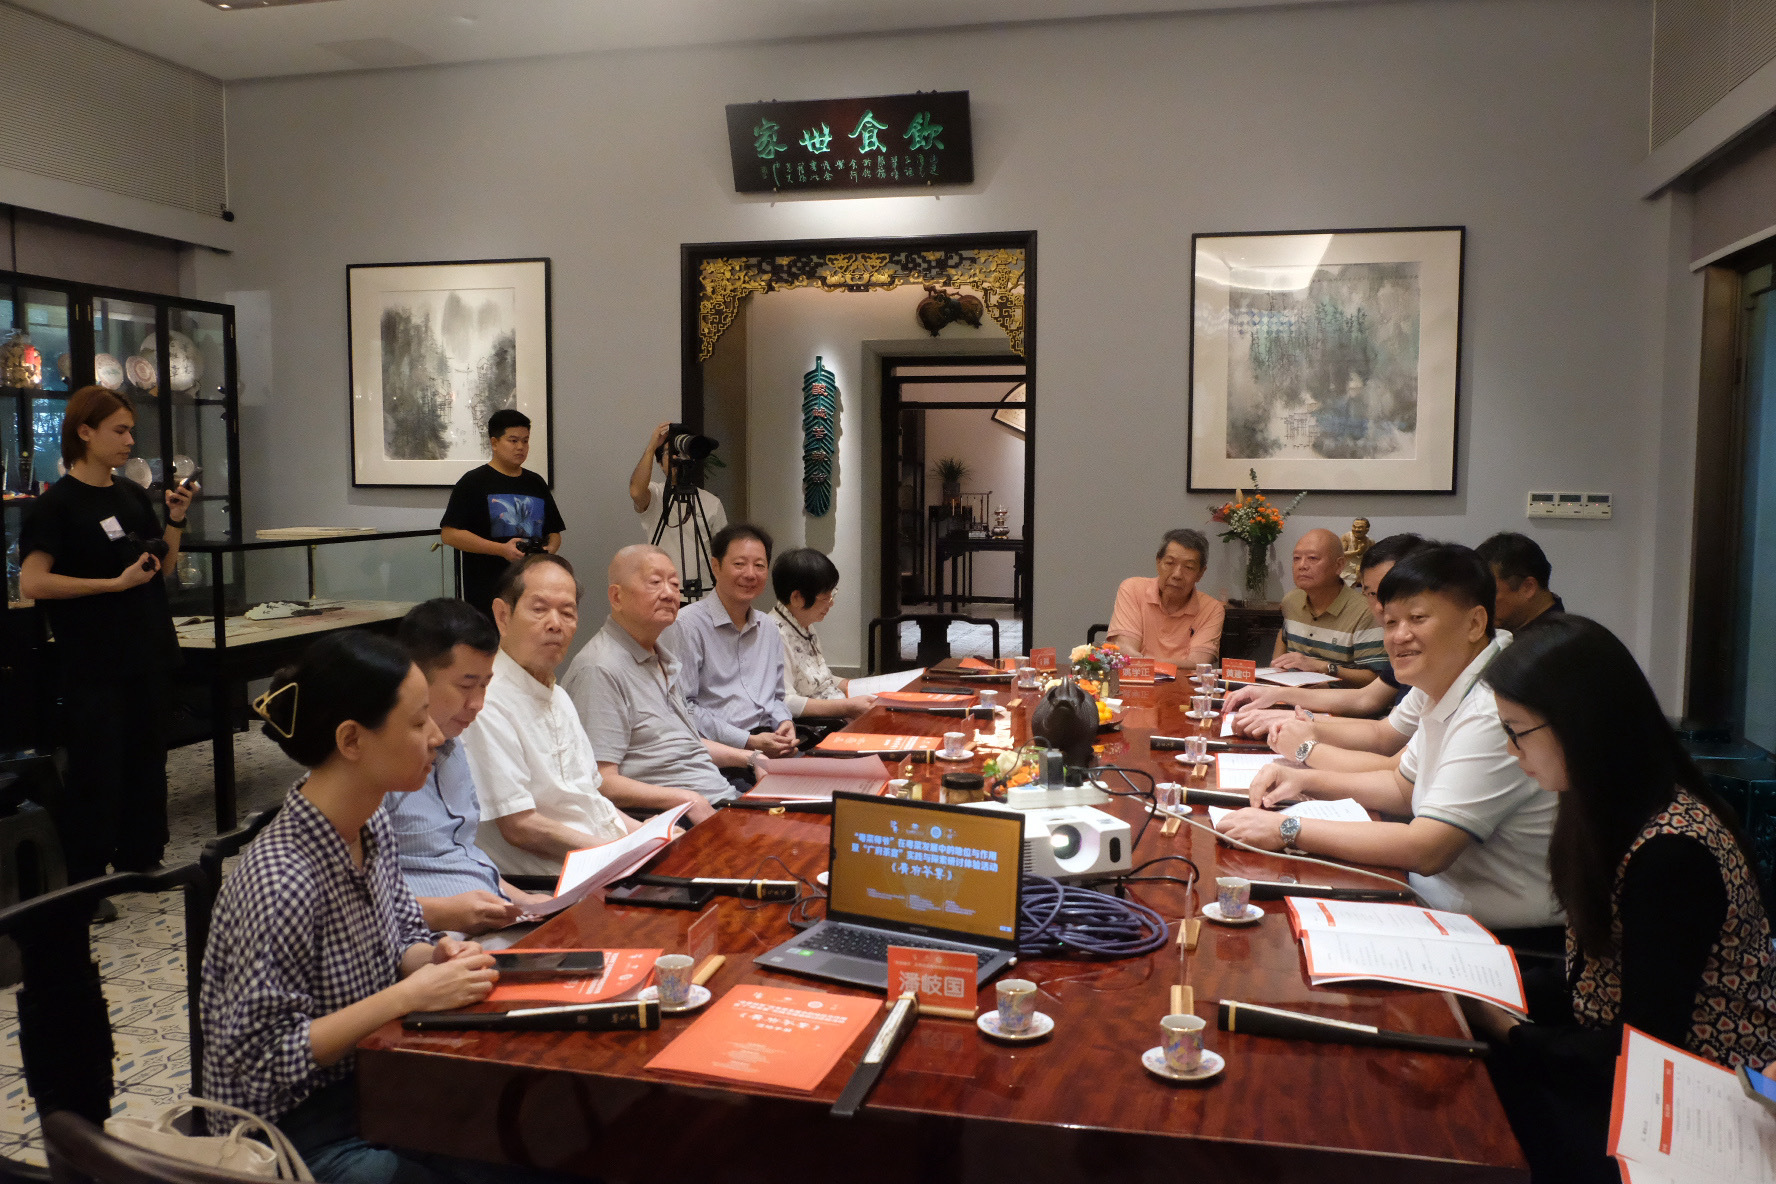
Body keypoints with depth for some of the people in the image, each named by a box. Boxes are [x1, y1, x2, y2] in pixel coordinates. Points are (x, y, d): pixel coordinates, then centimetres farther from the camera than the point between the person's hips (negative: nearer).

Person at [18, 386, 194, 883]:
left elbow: (162, 566, 15)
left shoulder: (132, 494, 9)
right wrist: (116, 582, -21)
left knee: (146, 762, 14)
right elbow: (32, 583, -19)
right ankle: (87, 880, 14)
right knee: (97, 772, 1)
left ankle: (141, 860, 28)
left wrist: (175, 520, 0)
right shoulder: (57, 504, -10)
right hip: (94, 668, -6)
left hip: (146, 656, 6)